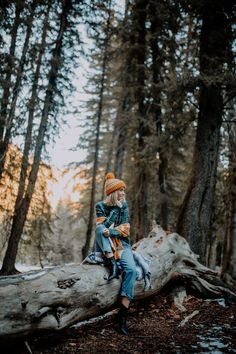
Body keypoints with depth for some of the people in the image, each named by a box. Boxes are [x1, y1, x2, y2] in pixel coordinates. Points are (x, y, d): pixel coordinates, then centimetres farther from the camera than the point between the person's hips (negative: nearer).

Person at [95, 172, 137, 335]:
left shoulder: (124, 206, 6)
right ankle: (112, 264, -38)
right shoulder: (101, 206, 0)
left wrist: (111, 231, -24)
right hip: (105, 246, -1)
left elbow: (125, 229, -4)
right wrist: (116, 207, -14)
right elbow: (102, 226, -15)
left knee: (131, 269, -26)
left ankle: (123, 314, -27)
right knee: (100, 230, -33)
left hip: (122, 244, 1)